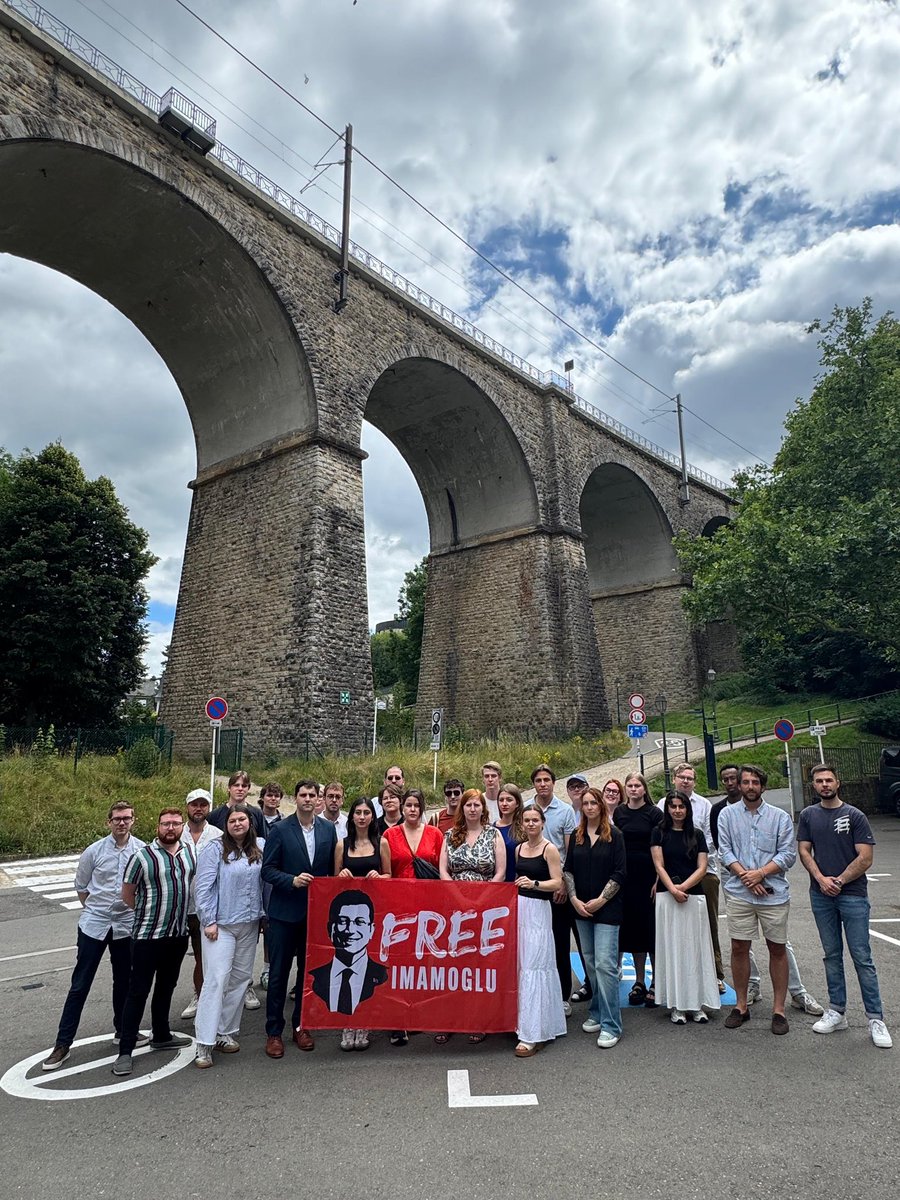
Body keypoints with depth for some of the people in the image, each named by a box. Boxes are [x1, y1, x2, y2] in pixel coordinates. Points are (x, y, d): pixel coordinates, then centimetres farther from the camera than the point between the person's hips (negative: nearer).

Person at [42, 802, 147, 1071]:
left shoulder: (143, 850, -8)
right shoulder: (94, 851, -8)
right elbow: (81, 886, 5)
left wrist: (135, 908, 4)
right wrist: (96, 910, 8)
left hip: (126, 925, 1)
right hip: (94, 925, -1)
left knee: (123, 981, 15)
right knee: (79, 985, 4)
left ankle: (122, 1030, 33)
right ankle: (63, 1043, 17)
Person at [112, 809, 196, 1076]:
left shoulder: (191, 851, -1)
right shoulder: (141, 857, -15)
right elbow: (127, 895, -3)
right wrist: (149, 913, 5)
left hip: (179, 934, 5)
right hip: (147, 936, -5)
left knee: (166, 987, 19)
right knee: (138, 991, 2)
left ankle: (161, 1035, 35)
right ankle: (125, 1051, 13)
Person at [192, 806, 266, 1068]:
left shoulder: (258, 850, 5)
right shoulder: (215, 850, -9)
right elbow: (203, 887, -11)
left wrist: (262, 914, 10)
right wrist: (209, 921, -14)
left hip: (249, 925, 5)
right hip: (221, 925, -5)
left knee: (240, 978, 11)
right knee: (216, 979, -9)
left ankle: (226, 1032, 24)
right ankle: (205, 1042, 0)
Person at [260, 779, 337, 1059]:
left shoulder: (328, 829, 1)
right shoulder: (280, 830, -7)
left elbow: (333, 869, 7)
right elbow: (268, 870, -8)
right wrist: (292, 881, -21)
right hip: (285, 912, -3)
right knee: (278, 973, 5)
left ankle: (301, 1026, 28)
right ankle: (274, 1031, 19)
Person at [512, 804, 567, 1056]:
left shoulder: (549, 849, -8)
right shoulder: (518, 848, 10)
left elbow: (557, 883, -12)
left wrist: (534, 883, -25)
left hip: (538, 910, -6)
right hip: (518, 907, 6)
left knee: (533, 967, -4)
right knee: (520, 964, 10)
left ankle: (532, 1035, 2)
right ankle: (524, 1023, 27)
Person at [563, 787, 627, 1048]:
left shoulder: (614, 835, -4)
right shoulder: (576, 836, 8)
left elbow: (619, 873, -6)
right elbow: (567, 870, 8)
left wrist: (600, 900, -10)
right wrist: (574, 899, -3)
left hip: (607, 908, -4)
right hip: (581, 908, 4)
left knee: (605, 963, -9)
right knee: (591, 963, 12)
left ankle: (610, 1026, -3)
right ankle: (596, 1014, 25)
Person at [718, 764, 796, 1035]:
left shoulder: (780, 817, 3)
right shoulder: (727, 814, 5)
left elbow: (788, 854, -3)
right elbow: (725, 851, -1)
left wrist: (760, 873, -12)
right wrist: (745, 876, -12)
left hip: (774, 892, 0)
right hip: (738, 893, 0)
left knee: (777, 949, 7)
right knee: (739, 948, 6)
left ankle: (778, 1010, 19)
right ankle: (741, 1006, 20)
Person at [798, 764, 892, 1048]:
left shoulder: (855, 816, -3)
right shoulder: (808, 816, 7)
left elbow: (866, 857, -8)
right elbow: (804, 851, 4)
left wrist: (839, 881, -10)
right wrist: (821, 879, -10)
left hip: (852, 894, -3)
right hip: (821, 896, 3)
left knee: (862, 958, -2)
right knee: (832, 955, 11)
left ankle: (875, 1019, 6)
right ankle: (837, 1012, 20)